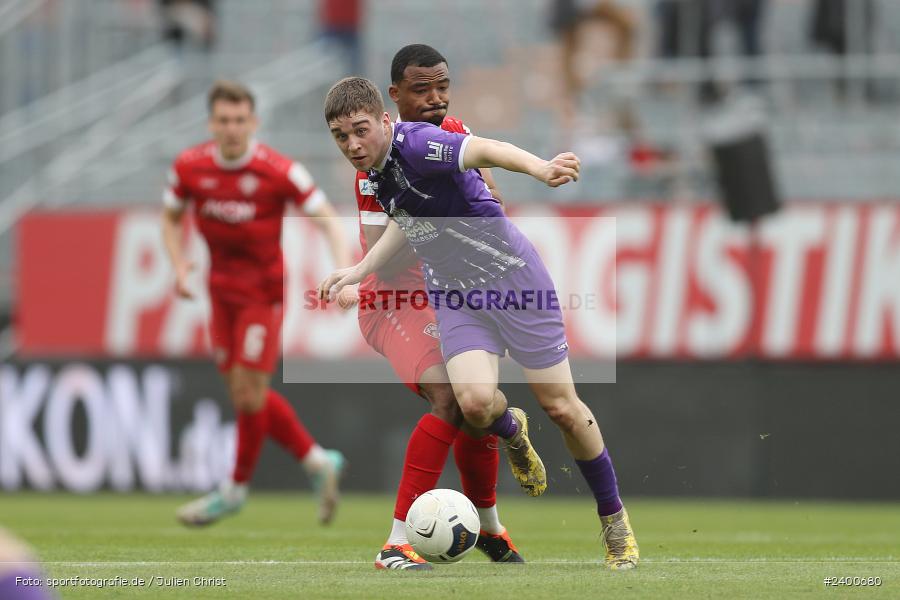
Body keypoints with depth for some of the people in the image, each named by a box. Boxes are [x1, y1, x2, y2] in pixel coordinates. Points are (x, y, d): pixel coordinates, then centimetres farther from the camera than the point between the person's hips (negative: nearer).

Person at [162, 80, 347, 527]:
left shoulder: (280, 171, -17)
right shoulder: (189, 167, -6)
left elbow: (327, 220, -13)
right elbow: (171, 217, 11)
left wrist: (344, 271, -27)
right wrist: (179, 267, -5)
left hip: (263, 291, -5)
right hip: (222, 287, 5)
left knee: (249, 388, -7)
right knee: (242, 391, 7)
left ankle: (236, 488, 11)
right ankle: (317, 462, 21)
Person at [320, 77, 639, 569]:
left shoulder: (414, 143, -24)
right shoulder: (373, 170, 1)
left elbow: (483, 149, -43)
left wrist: (539, 168, -62)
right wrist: (359, 271, 21)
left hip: (511, 278, -5)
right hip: (455, 297, 6)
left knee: (561, 408, -1)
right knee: (474, 401, -20)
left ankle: (614, 519, 19)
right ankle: (511, 431, 17)